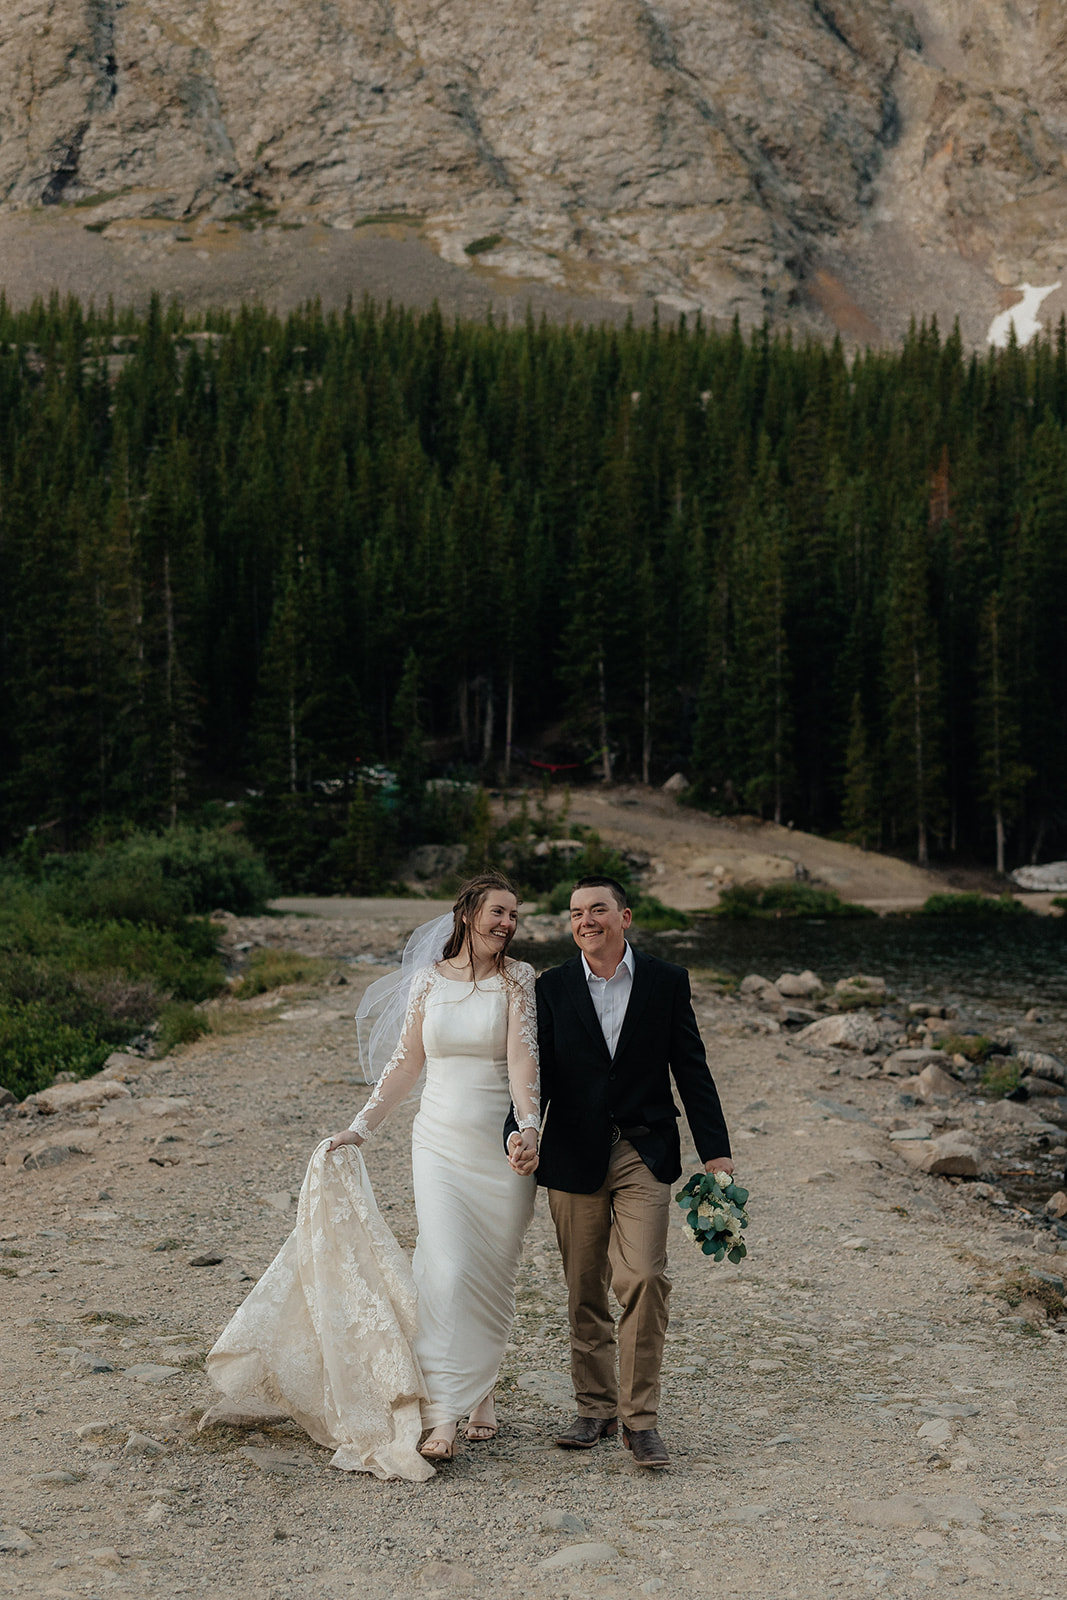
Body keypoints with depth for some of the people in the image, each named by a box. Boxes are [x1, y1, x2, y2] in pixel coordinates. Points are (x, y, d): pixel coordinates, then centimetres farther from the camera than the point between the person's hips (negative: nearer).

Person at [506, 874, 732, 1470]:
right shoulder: (552, 988, 3)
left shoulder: (667, 981, 1)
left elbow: (691, 1069, 3)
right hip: (574, 1158, 2)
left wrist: (715, 1149, 0)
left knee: (644, 1278, -13)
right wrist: (519, 1133, -16)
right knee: (584, 1292, 9)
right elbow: (538, 1073, 1)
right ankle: (595, 1408, 24)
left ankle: (640, 1418, -3)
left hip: (644, 1154, -1)